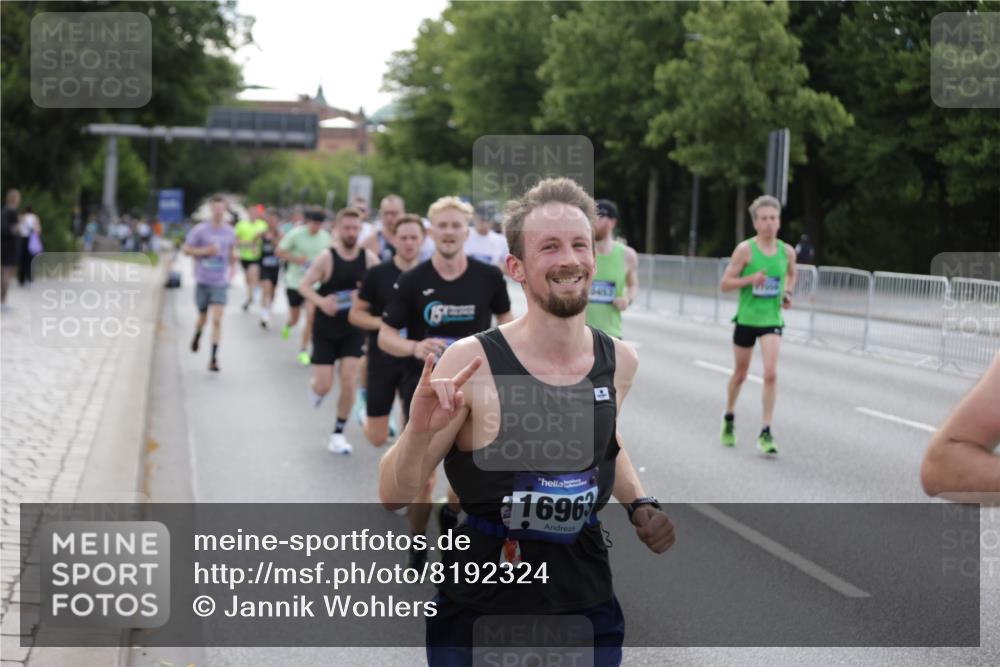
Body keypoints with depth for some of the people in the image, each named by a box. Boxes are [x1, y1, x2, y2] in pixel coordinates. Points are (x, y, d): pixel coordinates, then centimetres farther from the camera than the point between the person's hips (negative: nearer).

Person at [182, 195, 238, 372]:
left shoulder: (229, 232, 4)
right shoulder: (200, 230, -6)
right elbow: (186, 249, -3)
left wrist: (233, 268, 9)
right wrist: (205, 251, -15)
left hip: (220, 283, 1)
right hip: (203, 281, -1)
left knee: (217, 320, -10)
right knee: (202, 317, 13)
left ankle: (214, 358, -7)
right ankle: (197, 335, 48)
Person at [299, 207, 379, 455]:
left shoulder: (368, 258, -6)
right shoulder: (327, 258, -14)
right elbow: (303, 285, -14)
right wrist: (321, 302, -32)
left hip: (353, 330, 2)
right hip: (326, 330, -2)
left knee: (349, 382, -7)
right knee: (324, 386, -3)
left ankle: (338, 434, 8)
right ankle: (315, 387, 36)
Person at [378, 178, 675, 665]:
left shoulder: (620, 361, -2)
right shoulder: (472, 363, -17)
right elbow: (394, 498, -11)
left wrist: (639, 505, 5)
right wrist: (419, 431, -29)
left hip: (589, 608, 4)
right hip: (479, 612, -4)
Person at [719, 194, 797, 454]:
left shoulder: (787, 251, 1)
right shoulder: (745, 249, -9)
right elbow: (725, 284, -8)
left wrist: (787, 292, 4)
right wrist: (750, 279, -23)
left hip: (772, 320, 1)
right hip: (746, 318, -1)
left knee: (771, 373, -15)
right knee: (740, 373, 13)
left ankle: (766, 433, -10)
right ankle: (729, 419, 38)